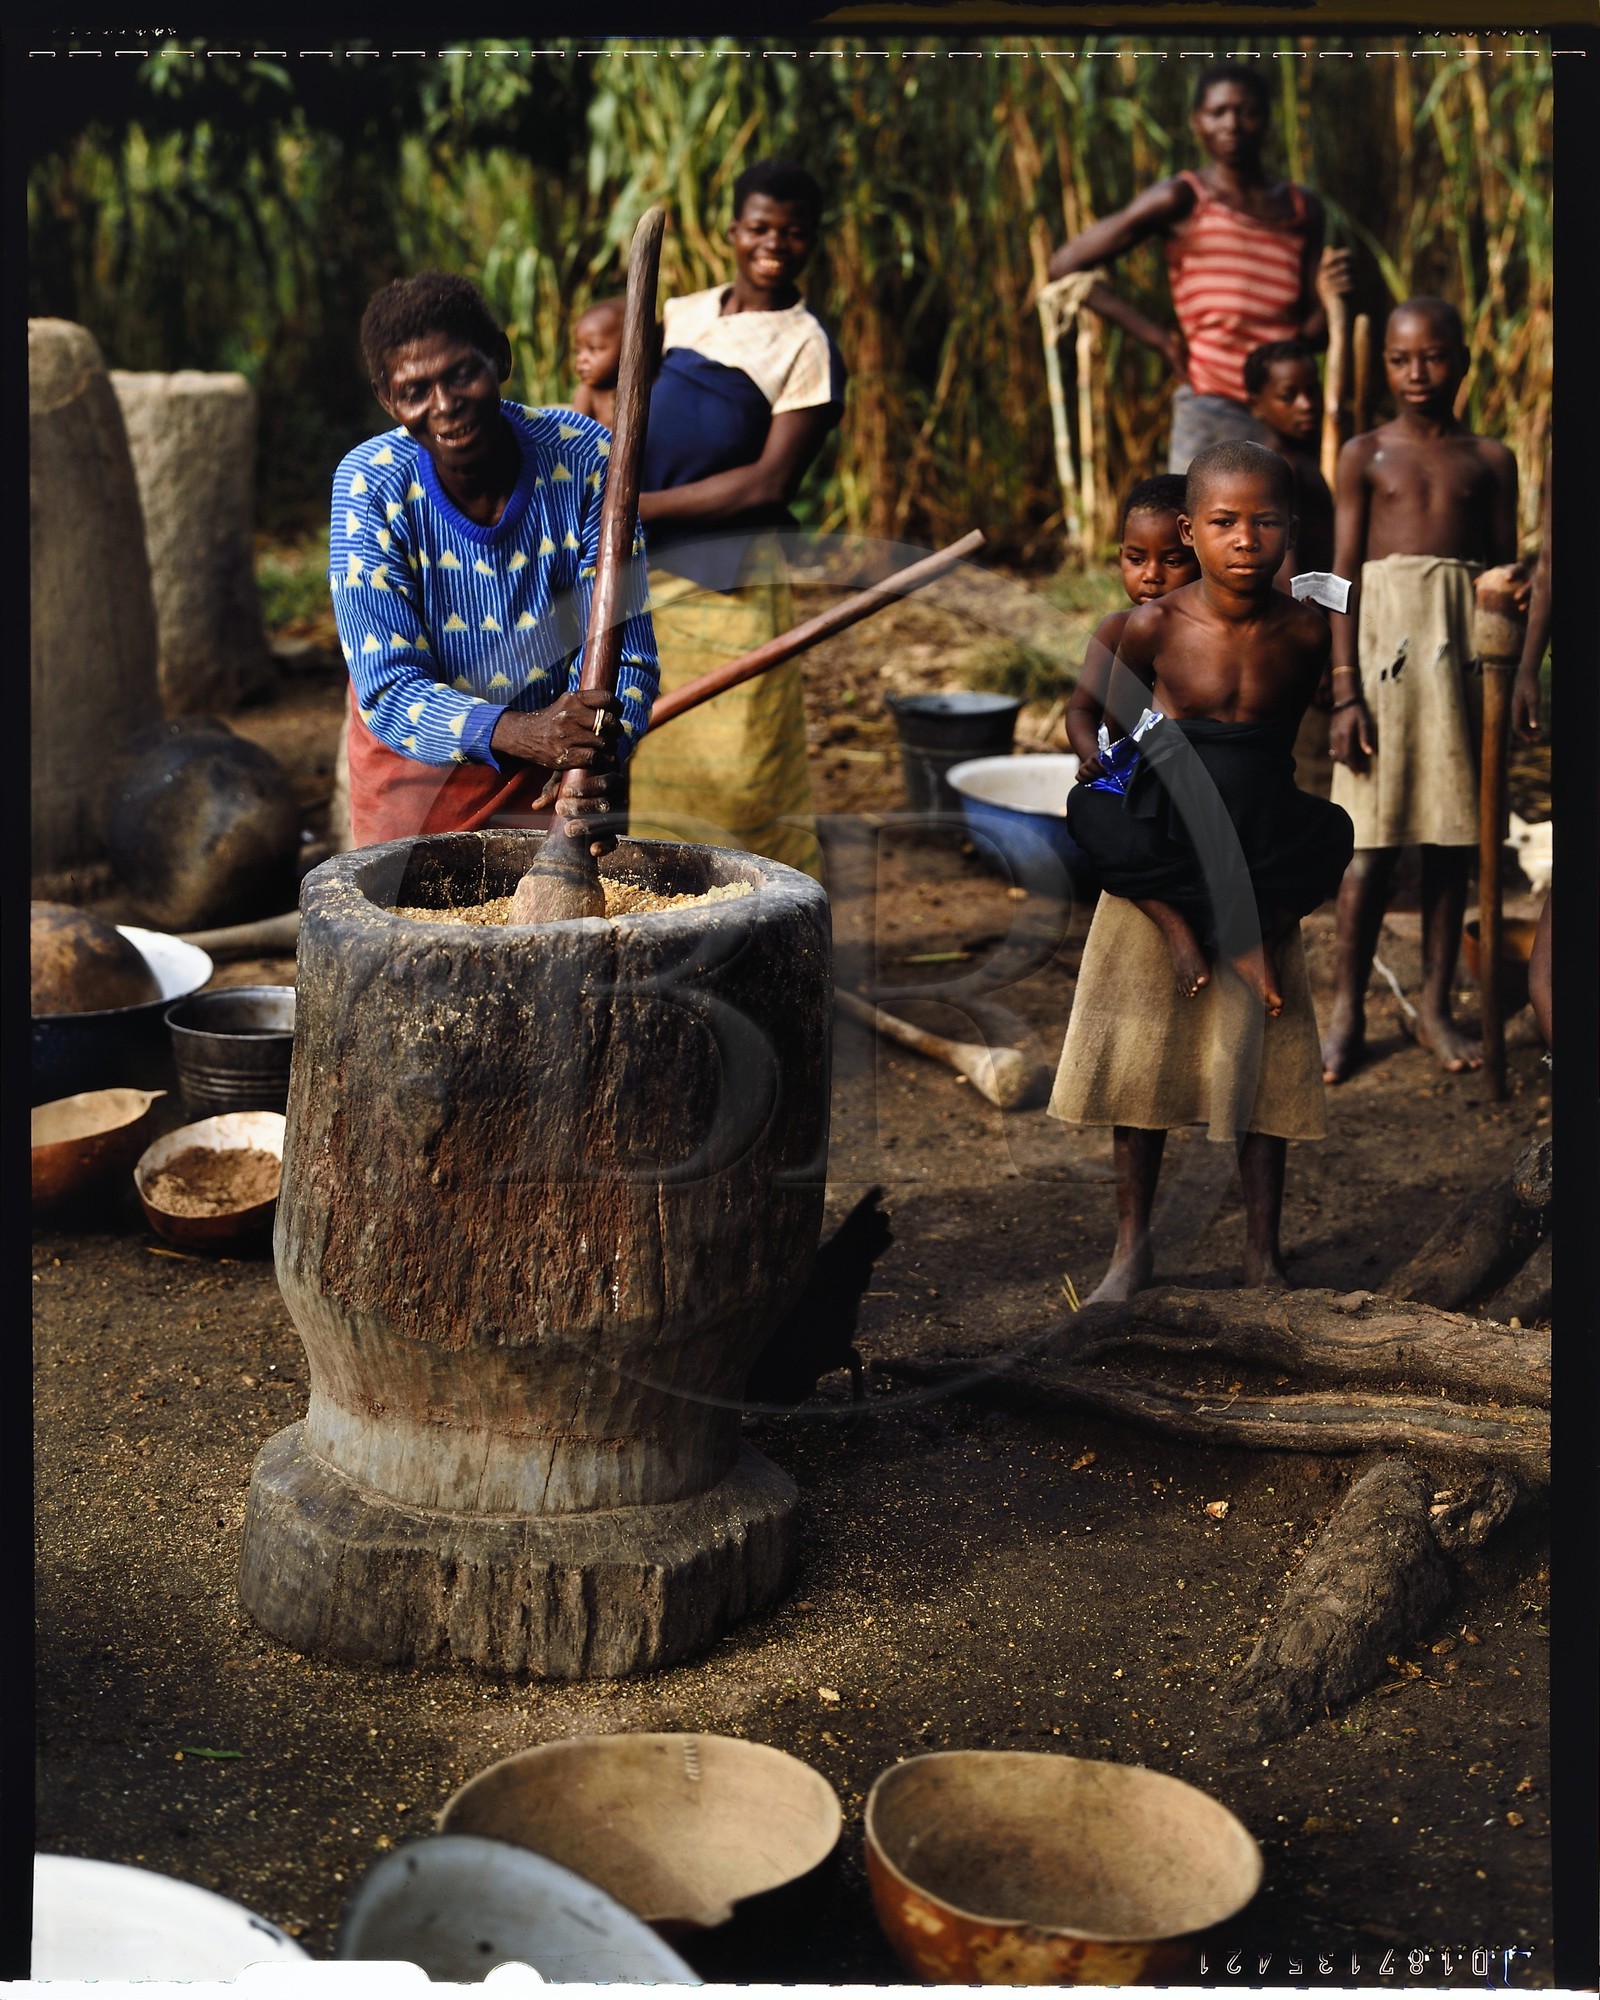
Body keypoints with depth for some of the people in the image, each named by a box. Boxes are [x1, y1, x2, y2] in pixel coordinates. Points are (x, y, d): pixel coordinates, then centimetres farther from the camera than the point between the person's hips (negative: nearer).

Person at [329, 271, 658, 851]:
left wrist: (594, 765, -38)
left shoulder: (584, 459, -19)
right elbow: (389, 690, -24)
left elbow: (622, 649, -17)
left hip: (559, 772, 1)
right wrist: (519, 733, -43)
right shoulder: (369, 487, -22)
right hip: (420, 767, -1)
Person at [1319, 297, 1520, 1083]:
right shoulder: (1365, 455, 5)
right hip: (1384, 638, -2)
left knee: (1451, 833, 5)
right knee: (1372, 838, -4)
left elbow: (1503, 573, 13)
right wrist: (1345, 693, -7)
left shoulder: (1490, 460, 11)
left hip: (1463, 644, 2)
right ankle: (1348, 1010, 5)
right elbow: (1344, 576, 1)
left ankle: (1435, 1006, 14)